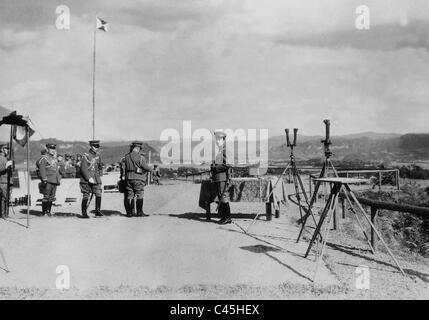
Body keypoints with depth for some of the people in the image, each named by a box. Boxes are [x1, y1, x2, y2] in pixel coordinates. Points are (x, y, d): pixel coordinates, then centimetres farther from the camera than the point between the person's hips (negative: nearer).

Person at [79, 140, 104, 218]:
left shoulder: (98, 156, 11)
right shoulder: (86, 156, -8)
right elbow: (83, 168, -15)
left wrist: (99, 175, 15)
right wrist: (89, 178, -20)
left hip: (96, 180, 5)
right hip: (86, 180, -5)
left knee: (98, 194, -8)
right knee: (86, 196, 0)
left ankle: (97, 211, 1)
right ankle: (84, 213, 10)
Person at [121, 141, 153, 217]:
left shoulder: (126, 157, 9)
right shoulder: (140, 157, -8)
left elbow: (123, 168, 10)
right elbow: (145, 167, -6)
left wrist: (122, 177, 15)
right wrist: (151, 169, 13)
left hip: (128, 179, 5)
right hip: (138, 179, -5)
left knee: (129, 196, 8)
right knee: (139, 196, 1)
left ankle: (129, 212, 9)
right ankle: (139, 212, 2)